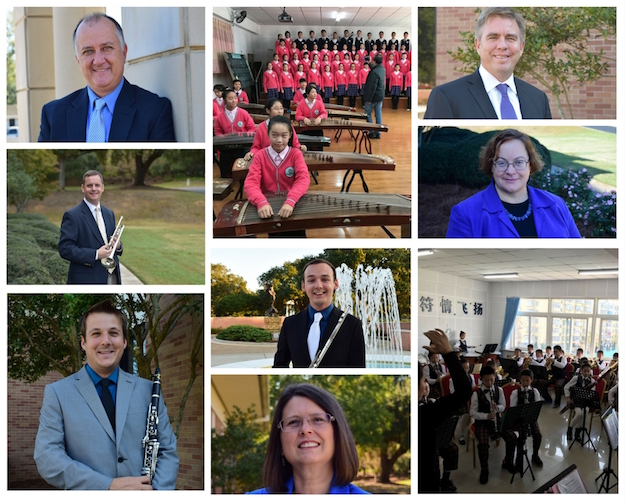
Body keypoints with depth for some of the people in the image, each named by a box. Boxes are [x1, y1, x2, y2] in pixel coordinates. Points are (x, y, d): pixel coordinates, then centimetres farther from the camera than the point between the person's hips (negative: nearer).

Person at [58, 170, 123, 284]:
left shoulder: (109, 214, 16)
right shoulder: (72, 215, -7)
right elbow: (65, 249, -14)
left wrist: (118, 246, -2)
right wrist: (96, 254, -21)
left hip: (112, 278, 7)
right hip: (85, 280, -7)